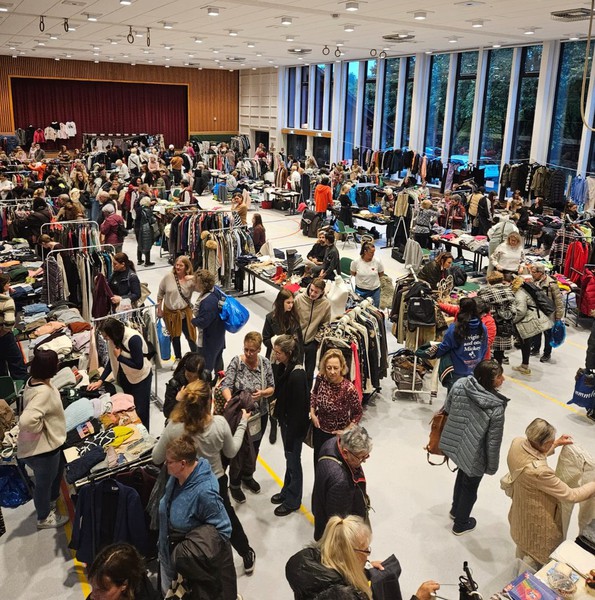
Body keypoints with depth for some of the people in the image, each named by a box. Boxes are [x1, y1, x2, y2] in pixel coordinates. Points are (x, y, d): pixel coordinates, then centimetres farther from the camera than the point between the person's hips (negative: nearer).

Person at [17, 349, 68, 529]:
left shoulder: (33, 381, -5)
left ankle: (52, 501, 57)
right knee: (44, 482, 15)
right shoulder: (43, 392, -36)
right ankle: (43, 518, 39)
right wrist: (43, 426, -27)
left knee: (55, 475, 32)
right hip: (43, 448, -9)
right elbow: (26, 421, -45)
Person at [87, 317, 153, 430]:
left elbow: (138, 365, -28)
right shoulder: (115, 338, -10)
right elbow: (112, 361, 0)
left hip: (141, 377, -6)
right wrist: (100, 380, -5)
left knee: (140, 410, 5)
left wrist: (119, 356, -23)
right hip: (125, 376, 6)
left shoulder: (133, 339, -31)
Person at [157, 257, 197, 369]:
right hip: (170, 312, 2)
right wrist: (159, 309, 3)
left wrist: (195, 279, -37)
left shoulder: (191, 280, -12)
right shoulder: (168, 277, -12)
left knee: (190, 336, 3)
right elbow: (160, 293, -1)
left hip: (185, 312, -1)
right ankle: (178, 359, 38)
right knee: (175, 336, 18)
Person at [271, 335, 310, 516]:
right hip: (285, 419, 8)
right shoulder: (283, 367, -4)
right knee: (289, 457, 25)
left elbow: (298, 408, -25)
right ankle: (287, 491, 44)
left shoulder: (297, 375, -29)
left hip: (295, 424, -8)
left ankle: (292, 501, 29)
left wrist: (291, 435, -21)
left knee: (293, 460, 10)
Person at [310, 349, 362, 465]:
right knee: (318, 461, 27)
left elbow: (358, 413, -15)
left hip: (337, 435, -4)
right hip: (319, 430, 4)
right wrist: (312, 413, -5)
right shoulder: (321, 378, -18)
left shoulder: (349, 389, -31)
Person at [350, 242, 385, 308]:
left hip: (374, 290, 0)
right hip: (360, 290, 0)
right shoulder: (356, 262, -15)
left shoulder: (377, 261, -14)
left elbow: (381, 273, 4)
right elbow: (353, 274, 2)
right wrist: (362, 279, 3)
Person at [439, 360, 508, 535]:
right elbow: (493, 442, -20)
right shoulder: (496, 408, -29)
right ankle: (461, 524, 47)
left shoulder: (460, 384, -17)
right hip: (474, 455, -5)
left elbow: (447, 409, -1)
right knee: (470, 487, 22)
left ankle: (456, 510, 57)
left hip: (454, 443, 5)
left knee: (463, 473, 34)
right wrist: (492, 467, -4)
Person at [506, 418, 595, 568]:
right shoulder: (539, 472, -42)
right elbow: (571, 496, -28)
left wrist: (556, 444, 1)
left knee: (523, 547, 35)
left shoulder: (517, 443, -20)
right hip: (537, 522, -8)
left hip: (520, 511, 8)